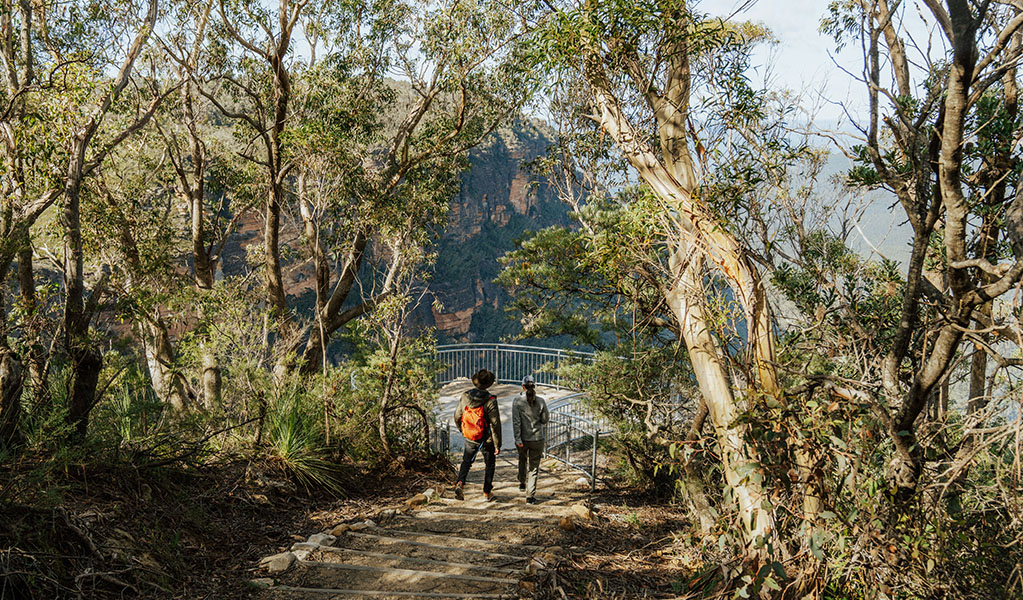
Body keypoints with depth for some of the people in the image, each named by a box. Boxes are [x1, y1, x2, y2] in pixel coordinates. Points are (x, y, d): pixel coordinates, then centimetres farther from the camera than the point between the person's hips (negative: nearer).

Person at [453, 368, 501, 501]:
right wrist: (497, 444, -11)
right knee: (490, 464, 18)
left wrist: (462, 431, 23)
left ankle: (460, 483, -3)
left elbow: (457, 417, 4)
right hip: (487, 439, -3)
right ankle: (487, 493, 24)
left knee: (466, 461, 21)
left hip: (470, 439, 3)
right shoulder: (490, 401, -22)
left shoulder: (464, 397, -9)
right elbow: (495, 424, -20)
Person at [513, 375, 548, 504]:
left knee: (522, 460, 30)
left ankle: (522, 483, 44)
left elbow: (516, 421, -14)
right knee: (534, 467, 7)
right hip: (537, 439, -1)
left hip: (523, 439, 1)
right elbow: (545, 420, -2)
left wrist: (518, 439, -13)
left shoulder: (518, 401, -10)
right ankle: (530, 496, 3)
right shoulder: (540, 401, -9)